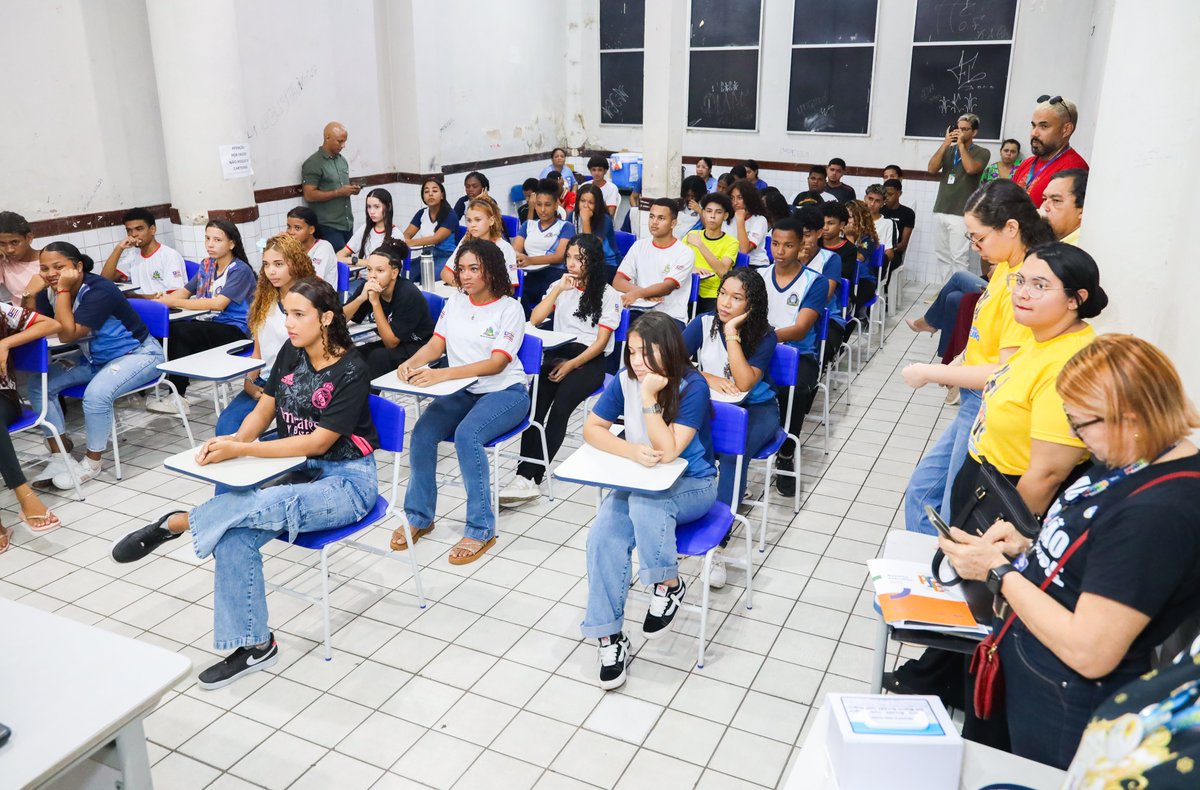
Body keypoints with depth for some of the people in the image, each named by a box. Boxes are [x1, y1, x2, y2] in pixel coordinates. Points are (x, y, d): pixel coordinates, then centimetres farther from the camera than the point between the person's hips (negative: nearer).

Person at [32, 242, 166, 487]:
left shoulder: (99, 291, -25)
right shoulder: (49, 292, -2)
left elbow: (68, 334, -28)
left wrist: (63, 291, -27)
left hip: (137, 354, -8)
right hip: (93, 358, 8)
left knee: (97, 393, -32)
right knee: (39, 384, -6)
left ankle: (92, 463, -10)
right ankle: (59, 456, 0)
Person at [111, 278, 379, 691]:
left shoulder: (351, 371, -17)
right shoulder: (290, 354, 4)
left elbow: (318, 442, -19)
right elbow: (262, 412, 8)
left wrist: (240, 450, -22)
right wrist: (231, 441, -15)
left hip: (346, 479, -6)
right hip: (299, 469, 6)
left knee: (262, 505, -36)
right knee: (235, 536, -19)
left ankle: (177, 522, -12)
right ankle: (253, 645, -7)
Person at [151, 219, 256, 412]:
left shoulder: (240, 271, -9)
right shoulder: (207, 265, 13)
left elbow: (218, 304, -20)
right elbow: (185, 292, 14)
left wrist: (175, 302, -22)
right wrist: (163, 299, -8)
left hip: (235, 330, -7)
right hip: (213, 324, 7)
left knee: (179, 331, -26)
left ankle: (177, 397, -19)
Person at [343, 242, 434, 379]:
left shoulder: (409, 295, -23)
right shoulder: (368, 287, -6)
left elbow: (391, 342, -21)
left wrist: (375, 302, -27)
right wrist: (361, 298, -26)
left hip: (419, 347, -6)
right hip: (390, 343, 6)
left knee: (378, 357, -31)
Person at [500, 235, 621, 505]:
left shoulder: (608, 295, 3)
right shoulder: (560, 286, 17)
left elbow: (601, 342, -4)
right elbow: (534, 320, 6)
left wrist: (572, 365, -15)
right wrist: (558, 289, -2)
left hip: (589, 360, -3)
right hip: (557, 353, 4)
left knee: (560, 408, -30)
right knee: (535, 404, -27)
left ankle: (530, 477, -33)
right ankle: (526, 477, -36)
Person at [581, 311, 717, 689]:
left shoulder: (692, 387, -20)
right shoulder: (625, 380, -6)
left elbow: (668, 451, -26)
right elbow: (592, 428, -5)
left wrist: (650, 397, -31)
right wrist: (630, 450, -22)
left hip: (691, 485, -4)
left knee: (645, 501, -38)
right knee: (602, 536, -24)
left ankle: (668, 585, -13)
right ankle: (609, 638, -12)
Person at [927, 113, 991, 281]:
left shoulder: (982, 152, 1)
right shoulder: (948, 149, 13)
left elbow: (971, 168, -19)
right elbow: (931, 169, -1)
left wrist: (961, 144, -9)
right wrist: (945, 143, -5)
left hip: (961, 214, -5)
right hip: (940, 211, 5)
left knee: (959, 258, -10)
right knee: (942, 256, 9)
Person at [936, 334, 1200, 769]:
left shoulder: (1159, 513, -31)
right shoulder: (1132, 461, -2)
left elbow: (1089, 652, -29)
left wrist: (998, 570, -20)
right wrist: (1025, 548, -6)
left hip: (1064, 710, -8)